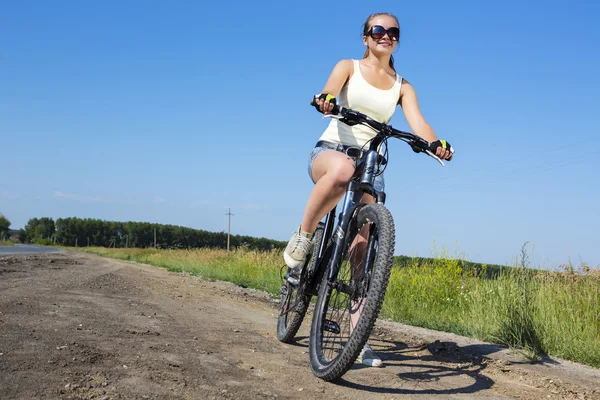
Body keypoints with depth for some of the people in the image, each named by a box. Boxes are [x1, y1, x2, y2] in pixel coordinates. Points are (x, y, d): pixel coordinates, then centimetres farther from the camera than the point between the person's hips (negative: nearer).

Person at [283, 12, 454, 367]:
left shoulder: (403, 87, 12)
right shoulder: (349, 67, 7)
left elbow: (417, 121, -6)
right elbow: (328, 92, -14)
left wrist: (436, 144, -29)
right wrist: (325, 100, -40)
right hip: (330, 151, -3)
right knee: (342, 169, -42)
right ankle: (302, 240, -23)